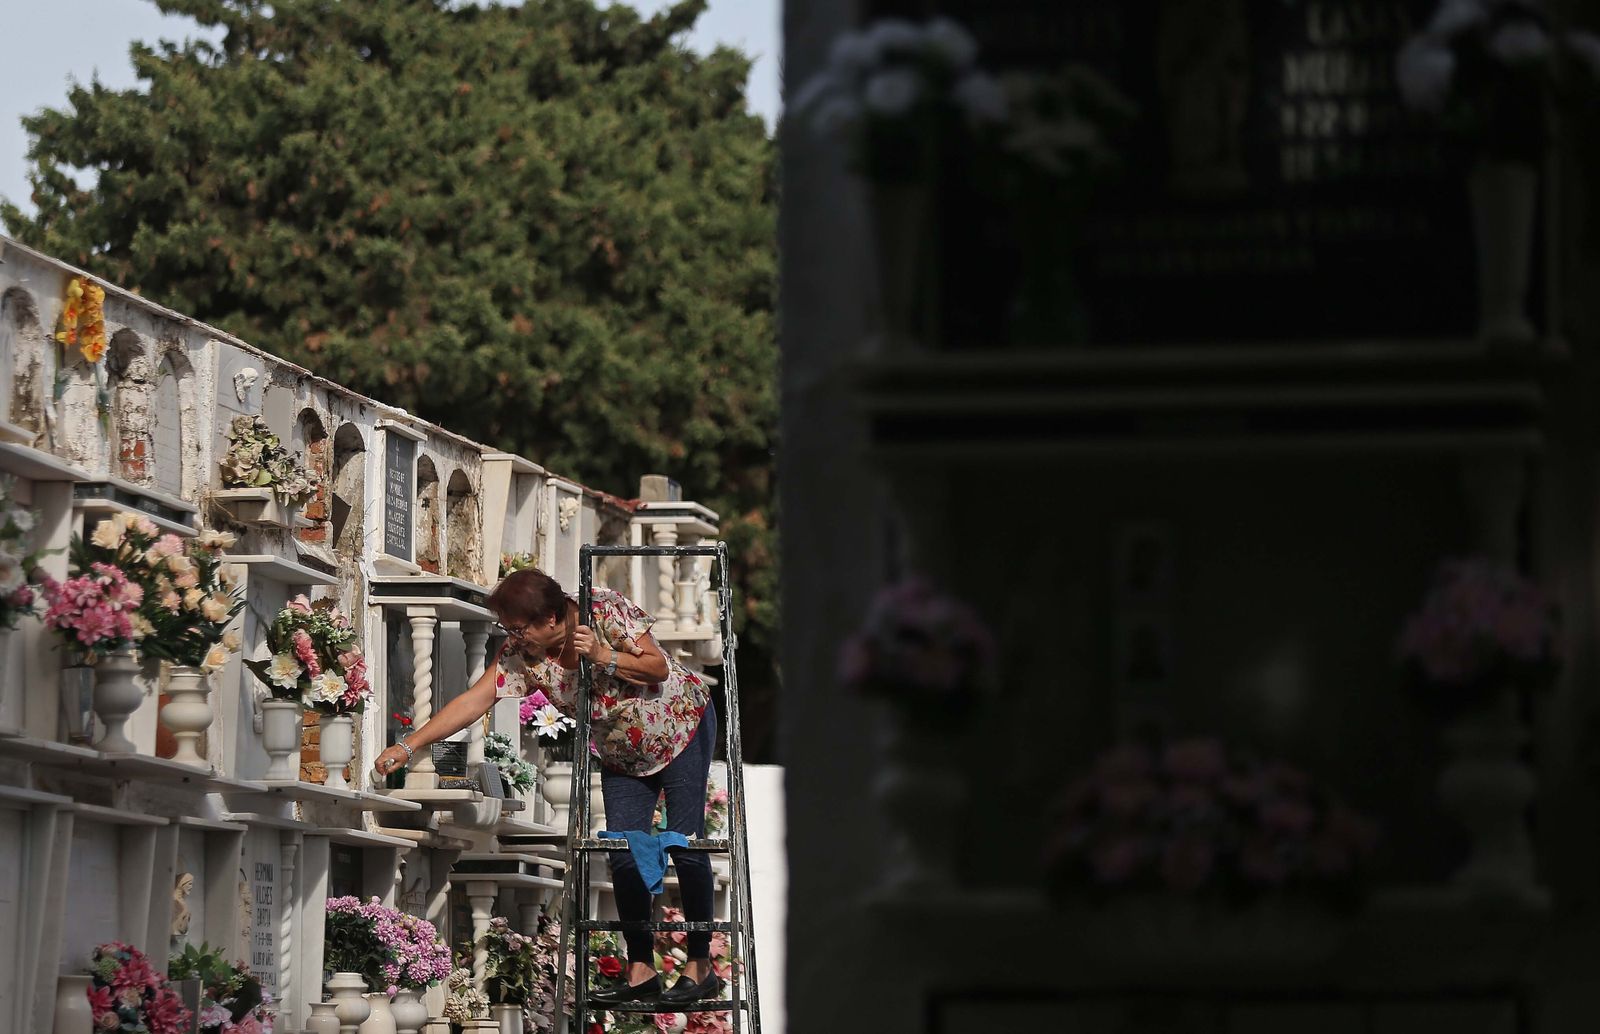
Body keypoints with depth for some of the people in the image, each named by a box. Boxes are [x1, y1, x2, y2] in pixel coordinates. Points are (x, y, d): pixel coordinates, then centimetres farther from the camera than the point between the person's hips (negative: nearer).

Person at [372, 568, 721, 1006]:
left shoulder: (606, 610, -26)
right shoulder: (522, 656, -14)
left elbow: (658, 668, -22)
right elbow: (474, 700, -16)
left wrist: (602, 656, -35)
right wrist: (408, 746, -22)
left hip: (681, 727, -5)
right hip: (621, 753, 5)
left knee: (686, 844, -9)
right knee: (623, 856, -3)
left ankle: (701, 968, -3)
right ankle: (641, 974, 1)